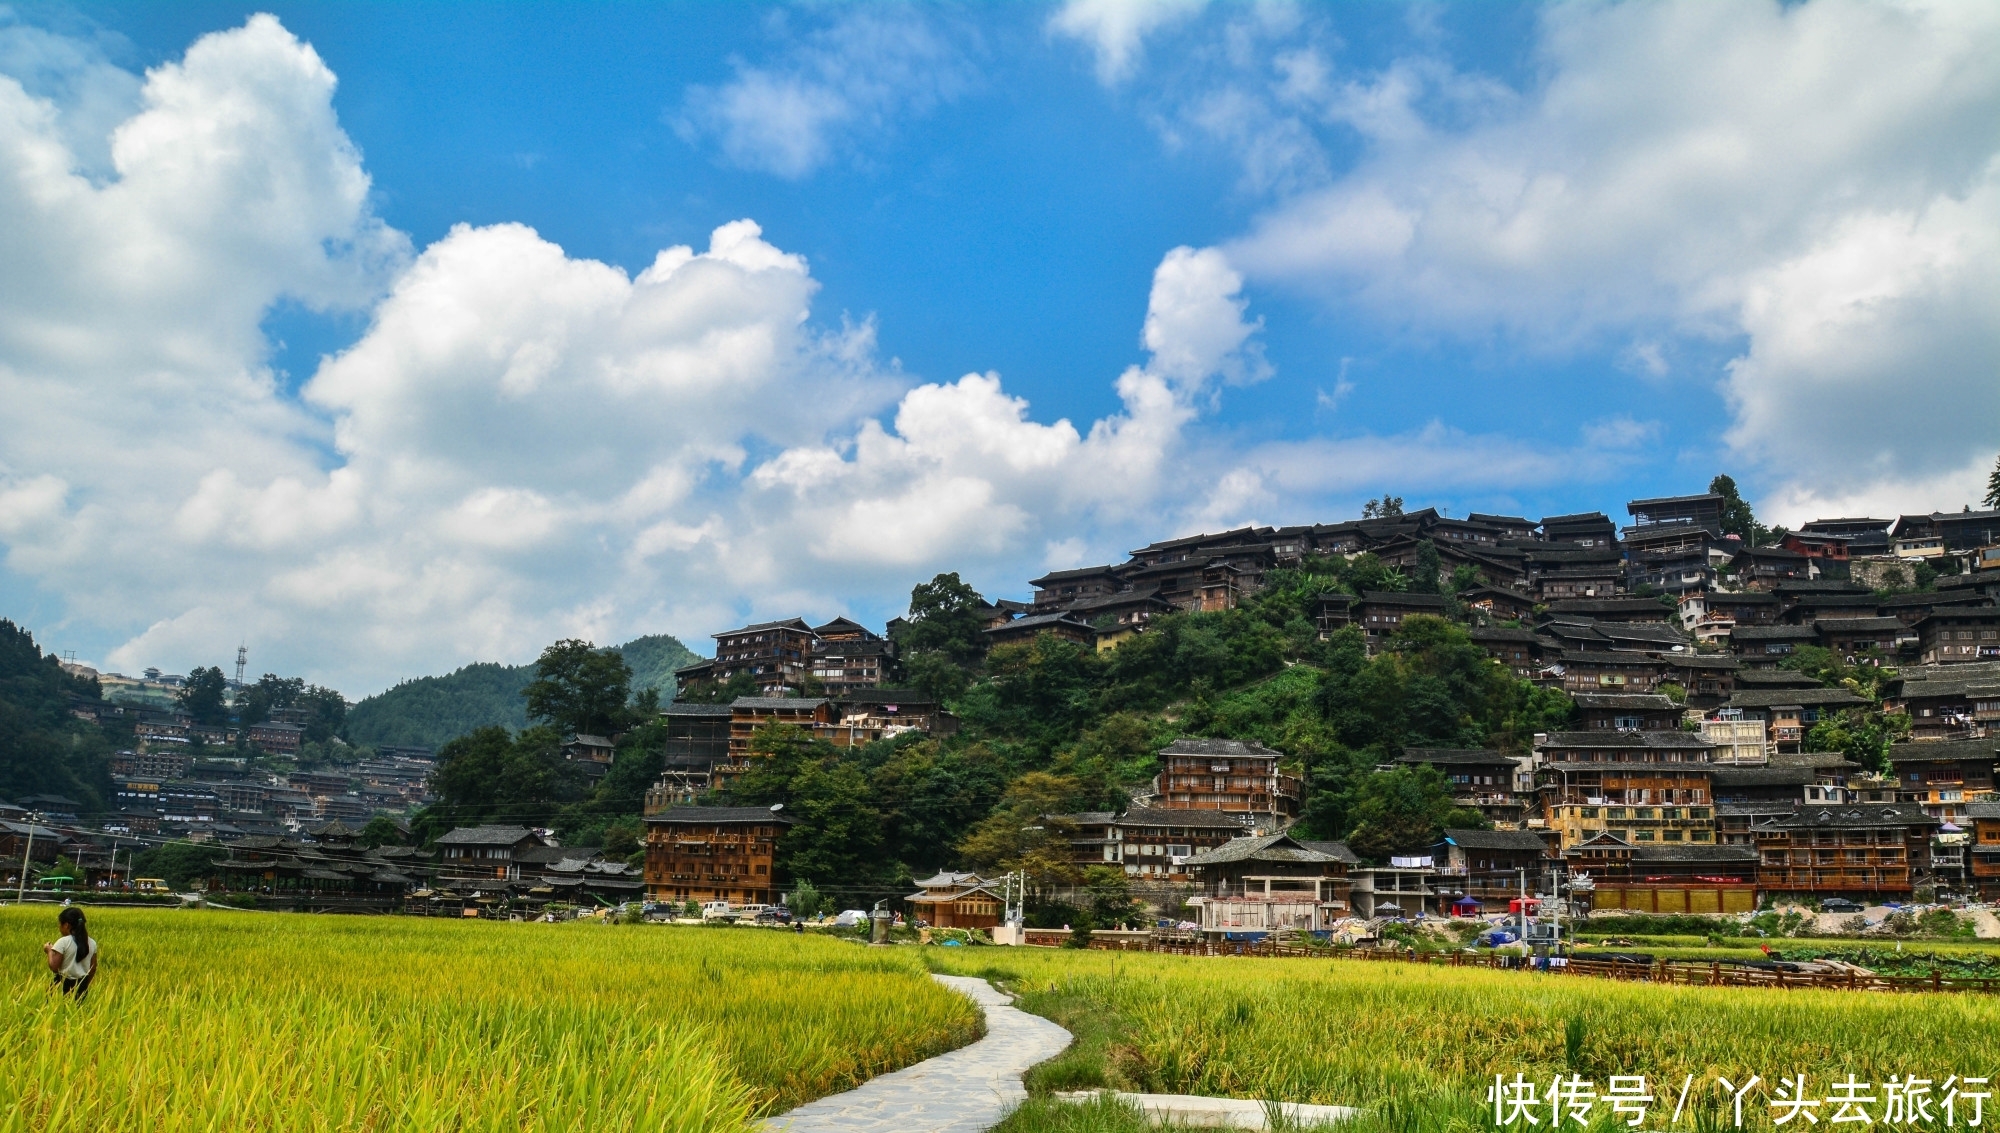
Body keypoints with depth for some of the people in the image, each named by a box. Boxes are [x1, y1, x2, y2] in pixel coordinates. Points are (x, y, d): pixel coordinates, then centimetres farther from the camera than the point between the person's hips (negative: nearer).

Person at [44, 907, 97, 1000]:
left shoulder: (63, 942, -13)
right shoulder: (92, 943, 3)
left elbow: (54, 967, -14)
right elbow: (93, 969, 9)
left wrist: (49, 951, 1)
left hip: (64, 985, -5)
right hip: (82, 985, 5)